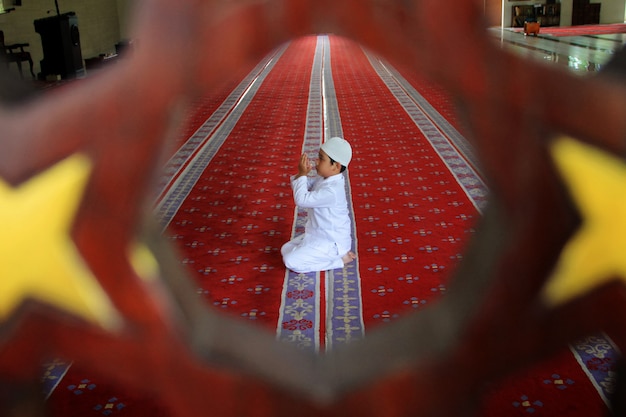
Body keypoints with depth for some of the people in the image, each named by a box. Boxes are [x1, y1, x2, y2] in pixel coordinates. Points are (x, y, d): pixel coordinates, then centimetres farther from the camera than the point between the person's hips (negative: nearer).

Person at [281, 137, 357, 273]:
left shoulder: (331, 190, -30)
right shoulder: (323, 179, 1)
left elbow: (302, 199, -31)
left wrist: (302, 175, -22)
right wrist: (302, 173, -13)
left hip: (330, 242, -10)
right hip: (317, 235, 10)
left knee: (291, 261, -17)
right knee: (286, 249, 15)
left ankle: (338, 259, -7)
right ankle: (335, 254, 10)